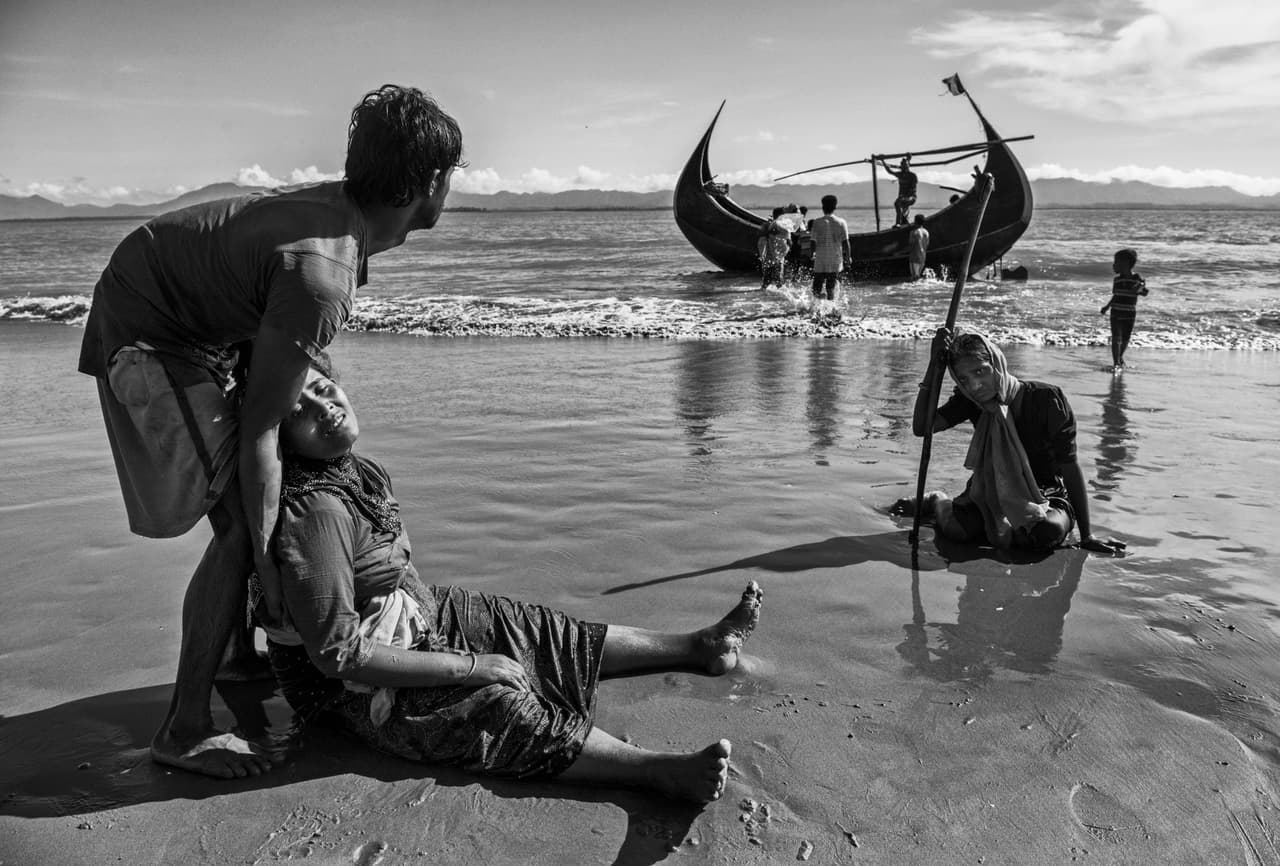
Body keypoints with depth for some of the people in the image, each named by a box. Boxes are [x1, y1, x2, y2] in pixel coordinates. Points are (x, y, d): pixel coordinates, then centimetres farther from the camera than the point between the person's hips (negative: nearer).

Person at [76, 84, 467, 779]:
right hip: (147, 337, -10)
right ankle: (184, 730, 1)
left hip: (207, 324, 10)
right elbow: (258, 435, -29)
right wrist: (269, 560, -21)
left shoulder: (343, 208, -6)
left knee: (255, 508, 15)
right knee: (242, 528, -11)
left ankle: (244, 656, 33)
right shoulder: (320, 275, -35)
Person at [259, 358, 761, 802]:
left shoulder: (356, 471, -1)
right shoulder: (311, 511, -31)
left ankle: (701, 647, 7)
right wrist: (470, 666, -25)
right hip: (352, 691, -9)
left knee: (541, 632, 3)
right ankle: (663, 772, -37)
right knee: (498, 708, -26)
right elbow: (338, 653, -31)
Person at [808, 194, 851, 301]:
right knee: (831, 287, 11)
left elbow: (813, 241, -4)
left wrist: (813, 254, 11)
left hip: (820, 261, -1)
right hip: (836, 261, 1)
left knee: (817, 289, 6)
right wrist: (848, 258, 7)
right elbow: (845, 242, -1)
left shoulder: (817, 222, -4)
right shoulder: (841, 222, -1)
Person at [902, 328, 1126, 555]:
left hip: (1046, 496, -1)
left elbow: (1070, 468, -18)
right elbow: (921, 428, -23)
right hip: (992, 492, 1)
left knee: (1050, 531, -35)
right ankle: (936, 502, 9)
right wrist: (935, 366, -29)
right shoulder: (970, 401, -10)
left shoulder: (1047, 399, -22)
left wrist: (1087, 536, -16)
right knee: (955, 528, -28)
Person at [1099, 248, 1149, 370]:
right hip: (1116, 313, 1)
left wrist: (1140, 290, -22)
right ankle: (1116, 363, -7)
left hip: (1129, 314, -1)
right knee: (1116, 338, -7)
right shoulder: (1117, 279, 1)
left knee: (1125, 339, 10)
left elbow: (1144, 294, -1)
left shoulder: (1137, 278, -7)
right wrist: (1107, 307, 15)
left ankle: (1120, 358, 32)